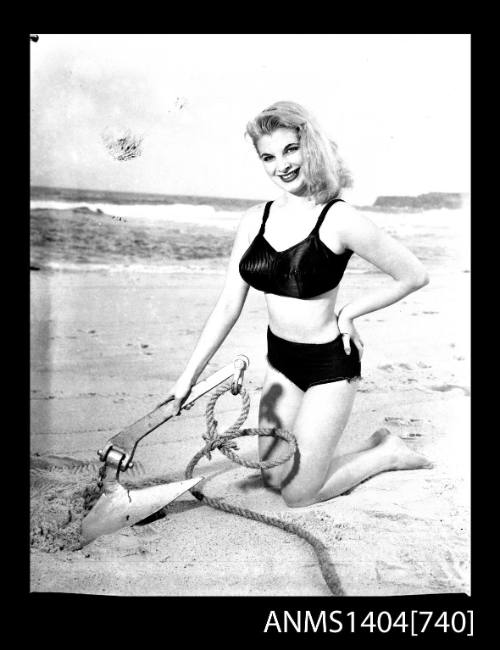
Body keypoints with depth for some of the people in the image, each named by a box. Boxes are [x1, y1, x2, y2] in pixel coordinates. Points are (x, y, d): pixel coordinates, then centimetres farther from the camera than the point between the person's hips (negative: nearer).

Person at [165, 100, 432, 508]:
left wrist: (349, 313, -10)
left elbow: (415, 276, -11)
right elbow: (229, 305, -2)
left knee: (298, 493, 1)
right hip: (280, 360, 7)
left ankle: (388, 454, 23)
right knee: (273, 476, 18)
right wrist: (189, 375, -4)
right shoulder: (255, 221, -3)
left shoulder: (339, 220, -19)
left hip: (330, 364, -6)